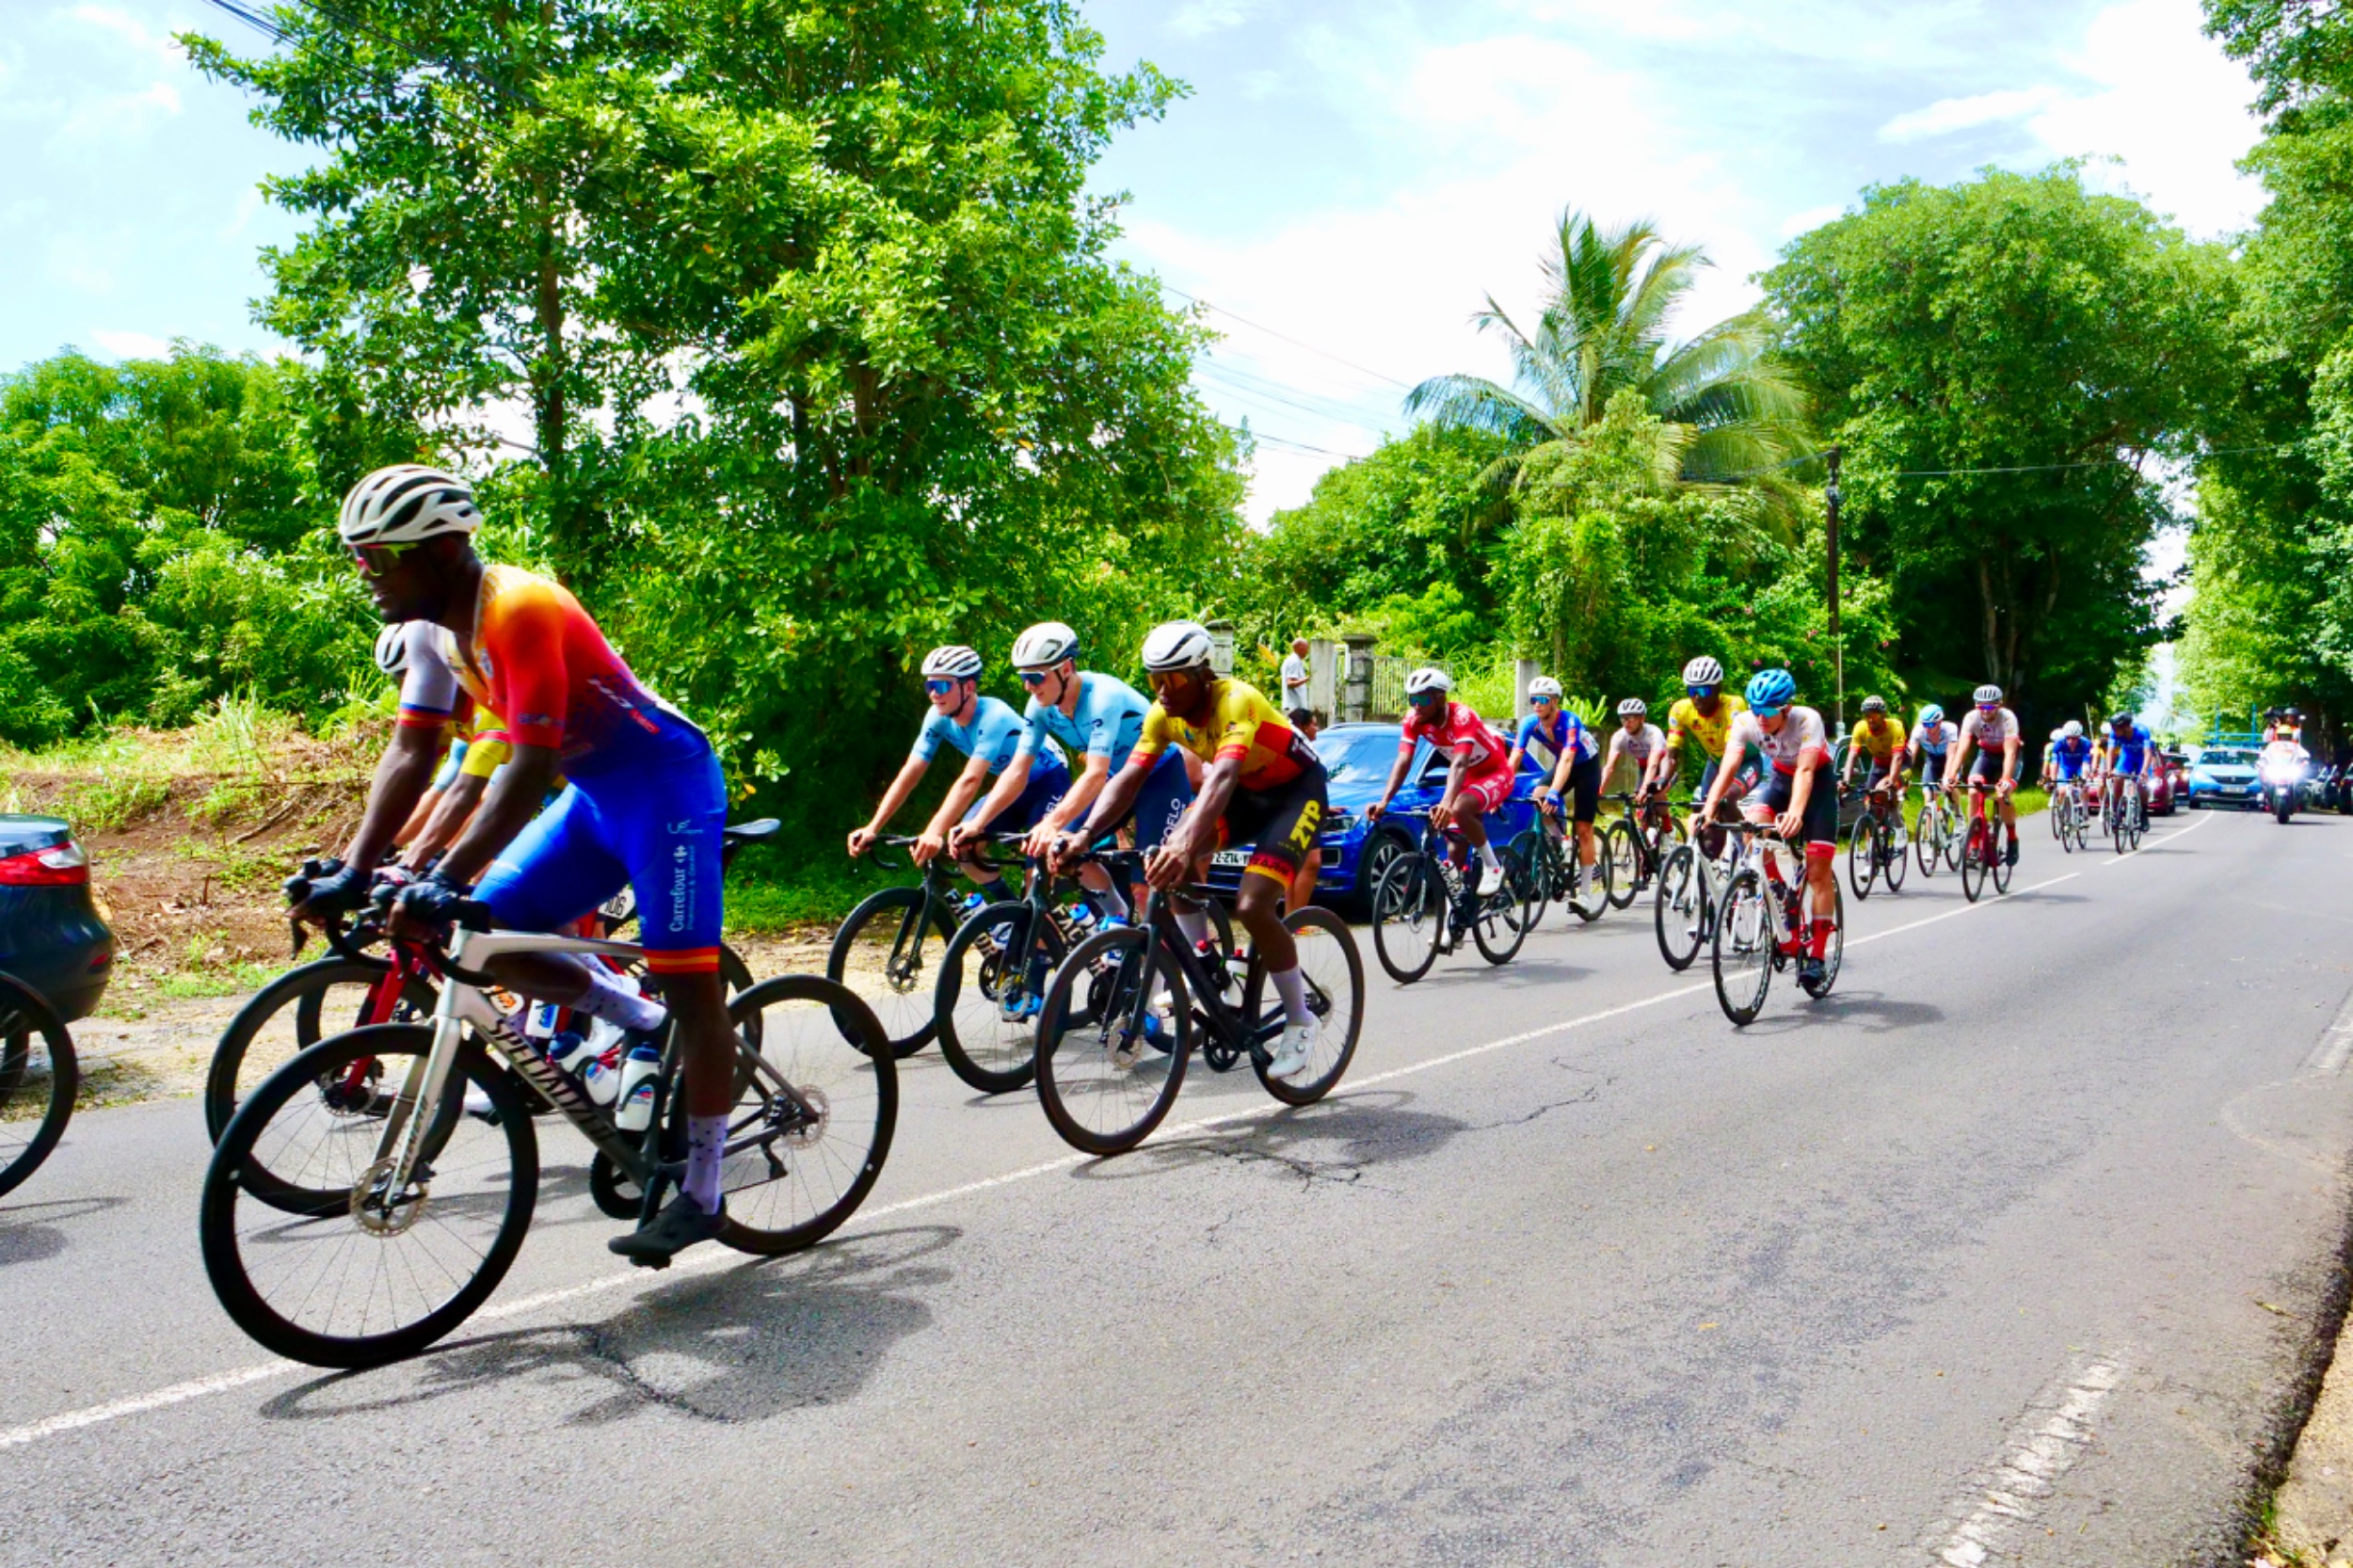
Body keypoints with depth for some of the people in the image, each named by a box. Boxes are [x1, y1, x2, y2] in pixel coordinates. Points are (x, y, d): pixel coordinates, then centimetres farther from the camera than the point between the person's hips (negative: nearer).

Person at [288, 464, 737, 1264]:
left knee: (691, 987, -6)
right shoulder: (437, 626, 3)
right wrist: (351, 872, -7)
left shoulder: (518, 610, -25)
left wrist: (446, 880, -35)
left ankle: (702, 1193, 4)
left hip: (666, 784, -9)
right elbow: (409, 754, 2)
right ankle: (640, 1022, 17)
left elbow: (531, 766, -31)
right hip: (595, 793, 9)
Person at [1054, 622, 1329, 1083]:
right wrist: (1085, 834, -37)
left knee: (1252, 907, -23)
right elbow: (1128, 778, -20)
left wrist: (1187, 842, -64)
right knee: (1174, 861, -19)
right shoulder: (1164, 713, -13)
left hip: (1297, 789, -7)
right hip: (1247, 790, 7)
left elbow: (1223, 776, -48)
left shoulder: (1236, 701, -33)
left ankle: (1300, 1020, -2)